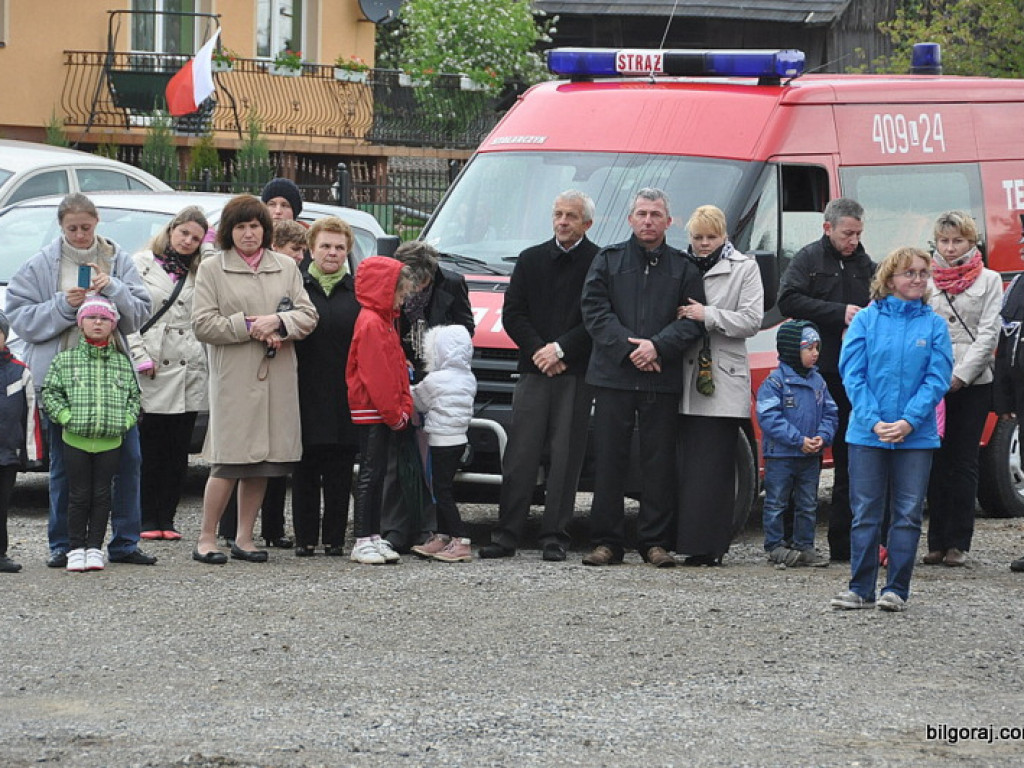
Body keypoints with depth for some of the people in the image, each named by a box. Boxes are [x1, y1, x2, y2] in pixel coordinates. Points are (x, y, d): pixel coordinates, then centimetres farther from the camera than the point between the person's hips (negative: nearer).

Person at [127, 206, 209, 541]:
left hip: (189, 373, 4)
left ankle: (166, 518, 10)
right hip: (151, 374, -4)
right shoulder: (141, 265, 5)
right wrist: (140, 358, -12)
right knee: (150, 448, -2)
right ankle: (148, 519, 4)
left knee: (178, 450, 4)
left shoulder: (199, 274, 17)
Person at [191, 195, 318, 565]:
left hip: (277, 377, 4)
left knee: (262, 463, 6)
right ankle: (206, 538, 0)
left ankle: (244, 538, 14)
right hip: (233, 377, -4)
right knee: (229, 462, -8)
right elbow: (203, 323, -3)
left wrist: (277, 321, -10)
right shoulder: (211, 268, 4)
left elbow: (308, 315, 9)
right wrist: (248, 327, -12)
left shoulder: (286, 267, 14)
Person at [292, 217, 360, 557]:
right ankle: (305, 537, 9)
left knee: (340, 472, 3)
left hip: (344, 398, 1)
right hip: (306, 397, -1)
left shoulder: (357, 290, 10)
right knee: (305, 470, 3)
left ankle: (335, 537, 9)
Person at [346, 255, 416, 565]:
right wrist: (394, 412, -16)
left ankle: (374, 537, 14)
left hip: (384, 412, 10)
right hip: (371, 412, -10)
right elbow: (374, 375, -20)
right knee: (370, 473, -8)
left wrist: (403, 408, 12)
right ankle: (363, 541, -7)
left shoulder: (384, 321, 17)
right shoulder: (371, 324, -15)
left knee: (377, 473, 11)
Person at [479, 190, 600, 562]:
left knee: (565, 458, 0)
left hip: (577, 374, -3)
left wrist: (560, 349, -11)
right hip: (534, 370, 3)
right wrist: (539, 351, -4)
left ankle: (555, 537, 4)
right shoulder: (531, 260, 14)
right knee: (520, 456, 0)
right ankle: (506, 535, 2)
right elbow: (512, 313, 10)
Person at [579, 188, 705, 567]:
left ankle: (656, 542, 7)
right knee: (608, 460, 0)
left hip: (662, 378, 0)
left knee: (659, 462, 2)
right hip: (613, 375, 0)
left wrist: (658, 346, -13)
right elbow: (594, 310, 1)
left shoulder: (683, 268, 10)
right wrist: (627, 347, -11)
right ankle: (606, 542, 4)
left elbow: (692, 321, 3)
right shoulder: (608, 260, 9)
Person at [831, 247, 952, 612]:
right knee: (865, 513, 3)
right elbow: (852, 373, -3)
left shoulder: (935, 325, 3)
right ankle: (861, 588, 9)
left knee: (908, 514, 3)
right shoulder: (866, 320, 2)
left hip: (916, 436, 1)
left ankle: (897, 590, 9)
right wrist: (874, 421, -13)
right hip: (867, 434, -1)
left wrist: (909, 421, -14)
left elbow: (937, 379, -2)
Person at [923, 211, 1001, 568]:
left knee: (963, 463, -1)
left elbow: (988, 334, -1)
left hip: (972, 384, -2)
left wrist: (961, 375, -11)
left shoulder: (988, 281, 7)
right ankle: (937, 542, 5)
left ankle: (958, 543, 1)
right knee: (937, 462, 1)